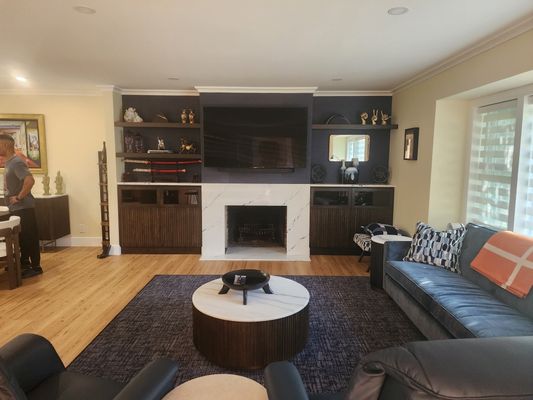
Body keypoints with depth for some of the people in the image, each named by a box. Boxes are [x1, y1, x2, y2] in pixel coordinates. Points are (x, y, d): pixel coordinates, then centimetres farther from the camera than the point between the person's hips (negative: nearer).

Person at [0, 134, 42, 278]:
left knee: (29, 237, -2)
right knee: (21, 237, 18)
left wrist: (19, 197, -23)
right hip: (15, 208, 10)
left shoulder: (16, 162, -17)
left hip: (23, 208, -10)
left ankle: (35, 267, 6)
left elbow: (30, 180, -31)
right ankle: (24, 263, 30)